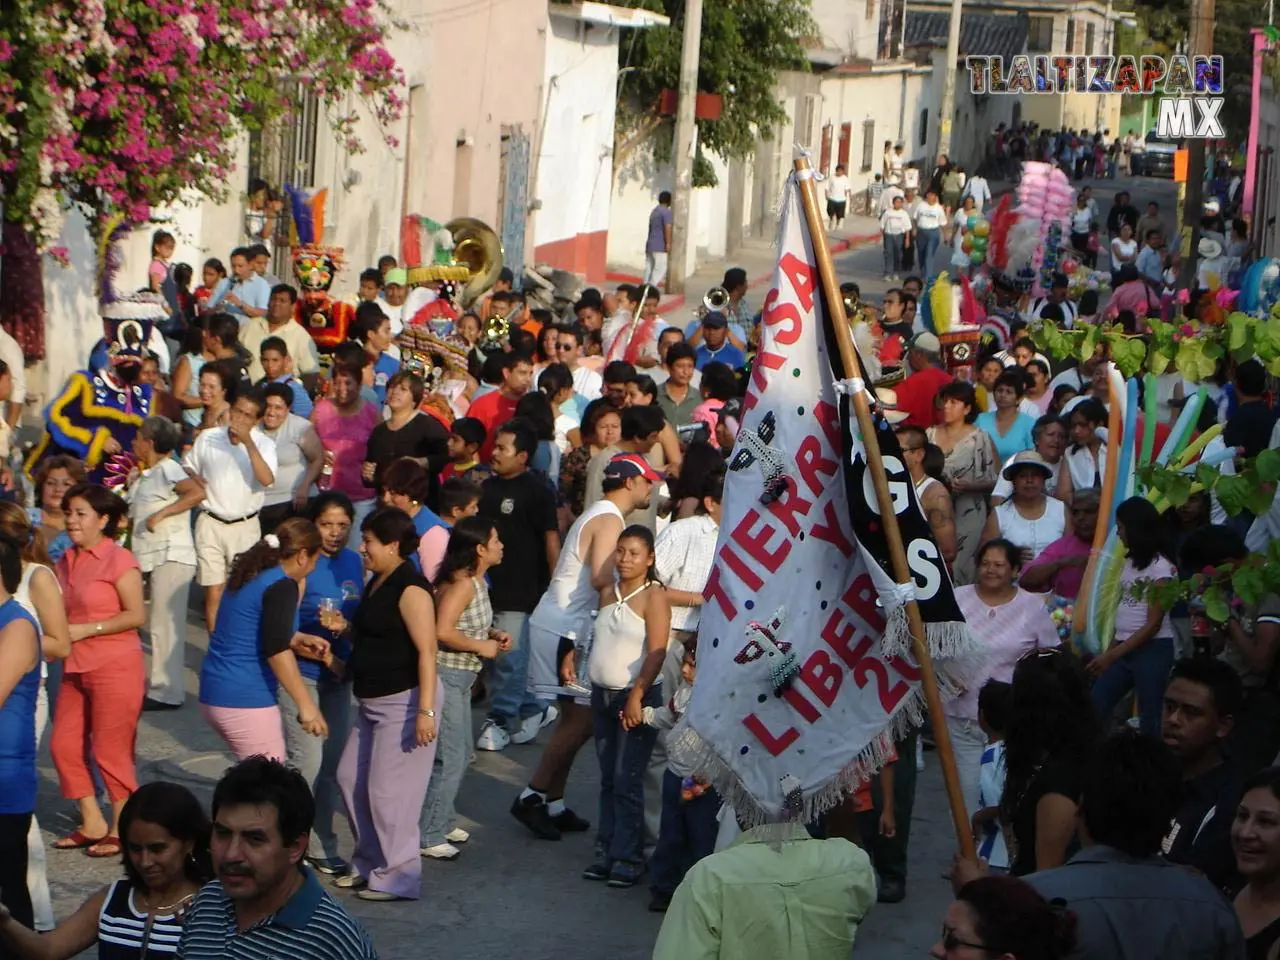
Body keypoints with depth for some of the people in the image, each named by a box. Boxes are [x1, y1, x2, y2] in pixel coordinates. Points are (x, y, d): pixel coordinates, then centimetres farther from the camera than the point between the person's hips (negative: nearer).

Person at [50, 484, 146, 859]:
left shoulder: (118, 560, -11)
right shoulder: (65, 562, 11)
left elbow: (137, 615, -15)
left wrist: (86, 629, -18)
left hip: (114, 667, -8)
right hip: (76, 669, 8)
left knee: (111, 750, -1)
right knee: (64, 745, 7)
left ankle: (121, 829, 11)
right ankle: (92, 824, 19)